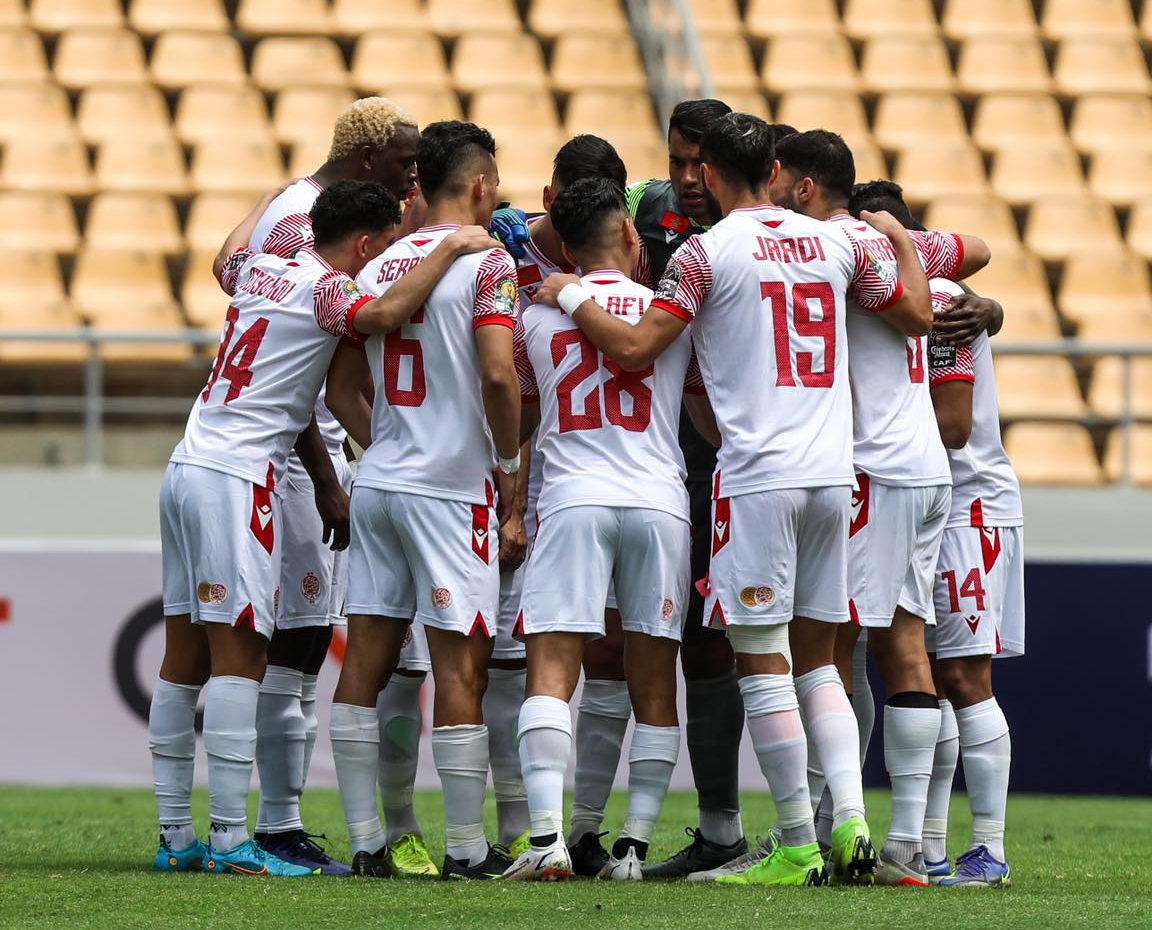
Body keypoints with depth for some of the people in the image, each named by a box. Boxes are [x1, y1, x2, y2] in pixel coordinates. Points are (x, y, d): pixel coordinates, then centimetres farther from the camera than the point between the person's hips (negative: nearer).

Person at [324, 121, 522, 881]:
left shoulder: (381, 268, 12)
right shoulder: (487, 263, -7)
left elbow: (340, 389, 13)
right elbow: (497, 373, -19)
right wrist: (511, 461, -6)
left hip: (379, 483, 6)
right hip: (453, 490, -6)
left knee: (367, 662, 7)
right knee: (462, 667, -2)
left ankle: (365, 840, 9)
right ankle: (467, 848, 0)